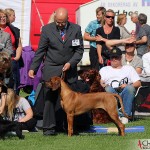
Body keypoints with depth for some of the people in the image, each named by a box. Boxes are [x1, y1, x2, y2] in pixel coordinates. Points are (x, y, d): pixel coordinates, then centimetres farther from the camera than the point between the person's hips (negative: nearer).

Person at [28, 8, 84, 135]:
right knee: (50, 99, -3)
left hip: (69, 71, 1)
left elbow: (79, 50, 4)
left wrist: (70, 63, -10)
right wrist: (33, 68, -5)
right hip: (51, 71, -1)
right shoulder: (47, 29, -2)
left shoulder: (76, 29, 1)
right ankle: (49, 127, 0)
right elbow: (40, 51, 1)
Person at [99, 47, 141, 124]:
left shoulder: (129, 68, 28)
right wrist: (103, 85, -13)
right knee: (108, 89, -34)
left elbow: (138, 83, 14)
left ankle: (125, 116, -35)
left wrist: (127, 86, -6)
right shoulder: (104, 69, 29)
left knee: (130, 88, -33)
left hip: (125, 94, 0)